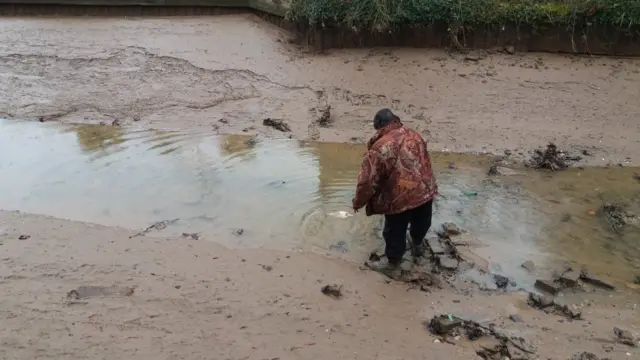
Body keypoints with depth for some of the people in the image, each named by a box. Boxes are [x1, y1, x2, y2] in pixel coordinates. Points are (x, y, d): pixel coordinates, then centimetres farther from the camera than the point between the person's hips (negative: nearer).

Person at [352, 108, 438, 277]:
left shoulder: (379, 148, -15)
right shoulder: (415, 135, 4)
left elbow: (367, 180, -14)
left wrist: (358, 202, 0)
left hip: (400, 198, -6)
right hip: (425, 190, 6)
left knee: (395, 232, 14)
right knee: (421, 223, 30)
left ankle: (392, 263, 30)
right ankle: (418, 245, 56)